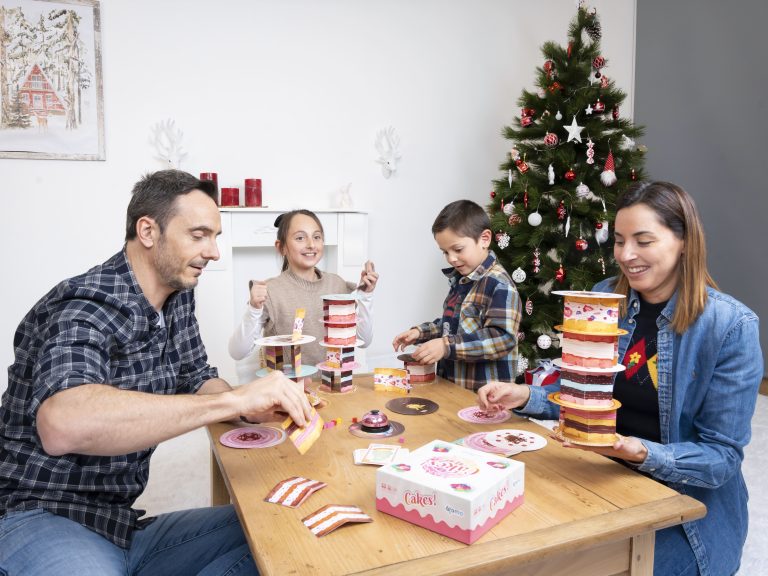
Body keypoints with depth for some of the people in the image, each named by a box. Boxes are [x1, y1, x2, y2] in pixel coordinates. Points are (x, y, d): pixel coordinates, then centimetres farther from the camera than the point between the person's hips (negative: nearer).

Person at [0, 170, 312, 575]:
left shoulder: (177, 296, 5)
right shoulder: (88, 308, -21)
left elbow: (199, 380, 15)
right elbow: (61, 424, -40)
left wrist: (252, 406, -7)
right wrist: (235, 399, -40)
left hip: (123, 524, 8)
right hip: (40, 522, -8)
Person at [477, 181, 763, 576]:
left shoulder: (731, 325, -16)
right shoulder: (604, 298, -4)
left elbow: (723, 456, -14)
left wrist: (641, 453, -31)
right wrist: (525, 396, -13)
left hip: (688, 505, -2)